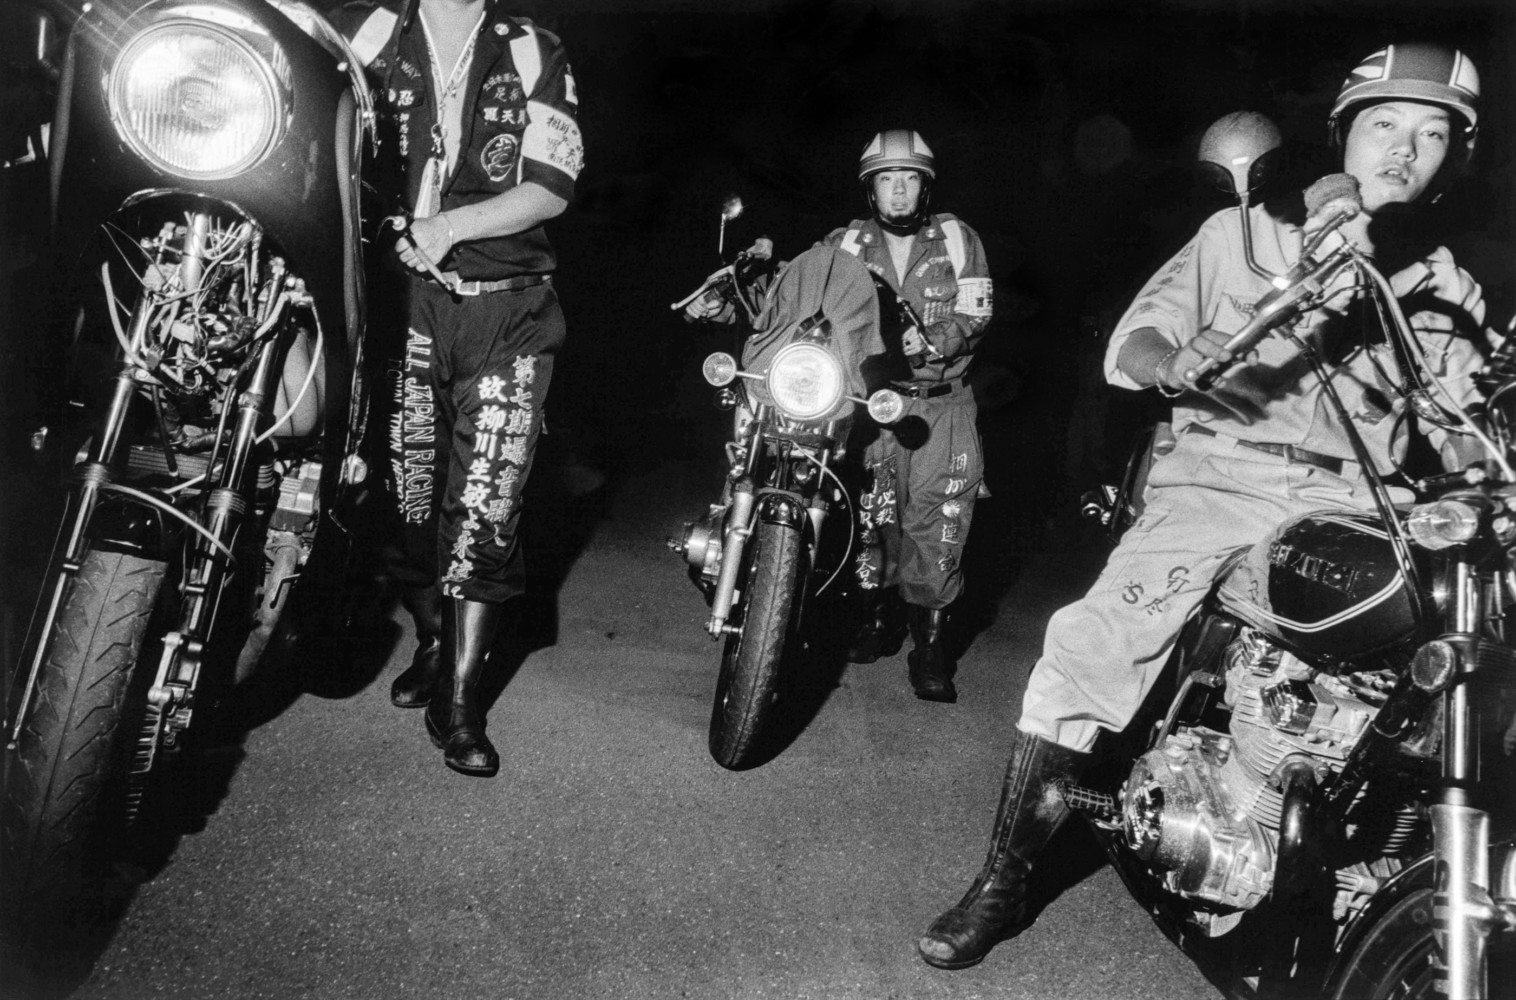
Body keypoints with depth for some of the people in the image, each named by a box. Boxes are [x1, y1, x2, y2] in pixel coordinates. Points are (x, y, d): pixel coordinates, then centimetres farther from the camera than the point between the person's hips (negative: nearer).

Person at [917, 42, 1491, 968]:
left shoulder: (1448, 294, 20)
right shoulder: (1239, 234, 12)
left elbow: (1468, 438, 14)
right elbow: (1126, 349, 3)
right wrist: (1185, 362, -19)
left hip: (1352, 507, 3)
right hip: (1222, 478, -2)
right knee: (1088, 645, -25)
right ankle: (1005, 882, -11)